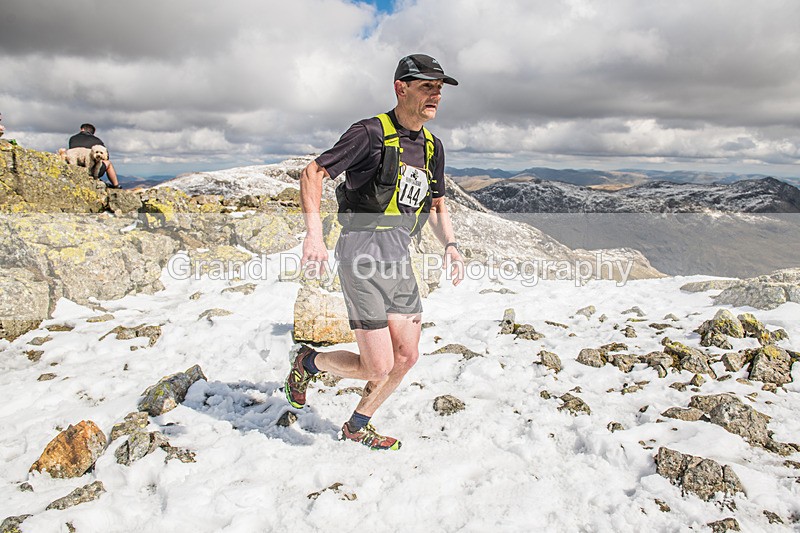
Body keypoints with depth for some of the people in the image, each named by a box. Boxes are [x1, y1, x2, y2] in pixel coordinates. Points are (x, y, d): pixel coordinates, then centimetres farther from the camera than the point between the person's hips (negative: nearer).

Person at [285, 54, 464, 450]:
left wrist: (450, 246, 6)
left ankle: (357, 427, 32)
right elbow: (312, 173, -10)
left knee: (407, 357, 10)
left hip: (399, 258, 8)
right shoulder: (371, 133, -9)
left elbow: (437, 206, 24)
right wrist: (314, 233, -24)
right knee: (378, 368, -7)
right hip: (364, 254, -8)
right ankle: (307, 361, 22)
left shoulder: (432, 147, 14)